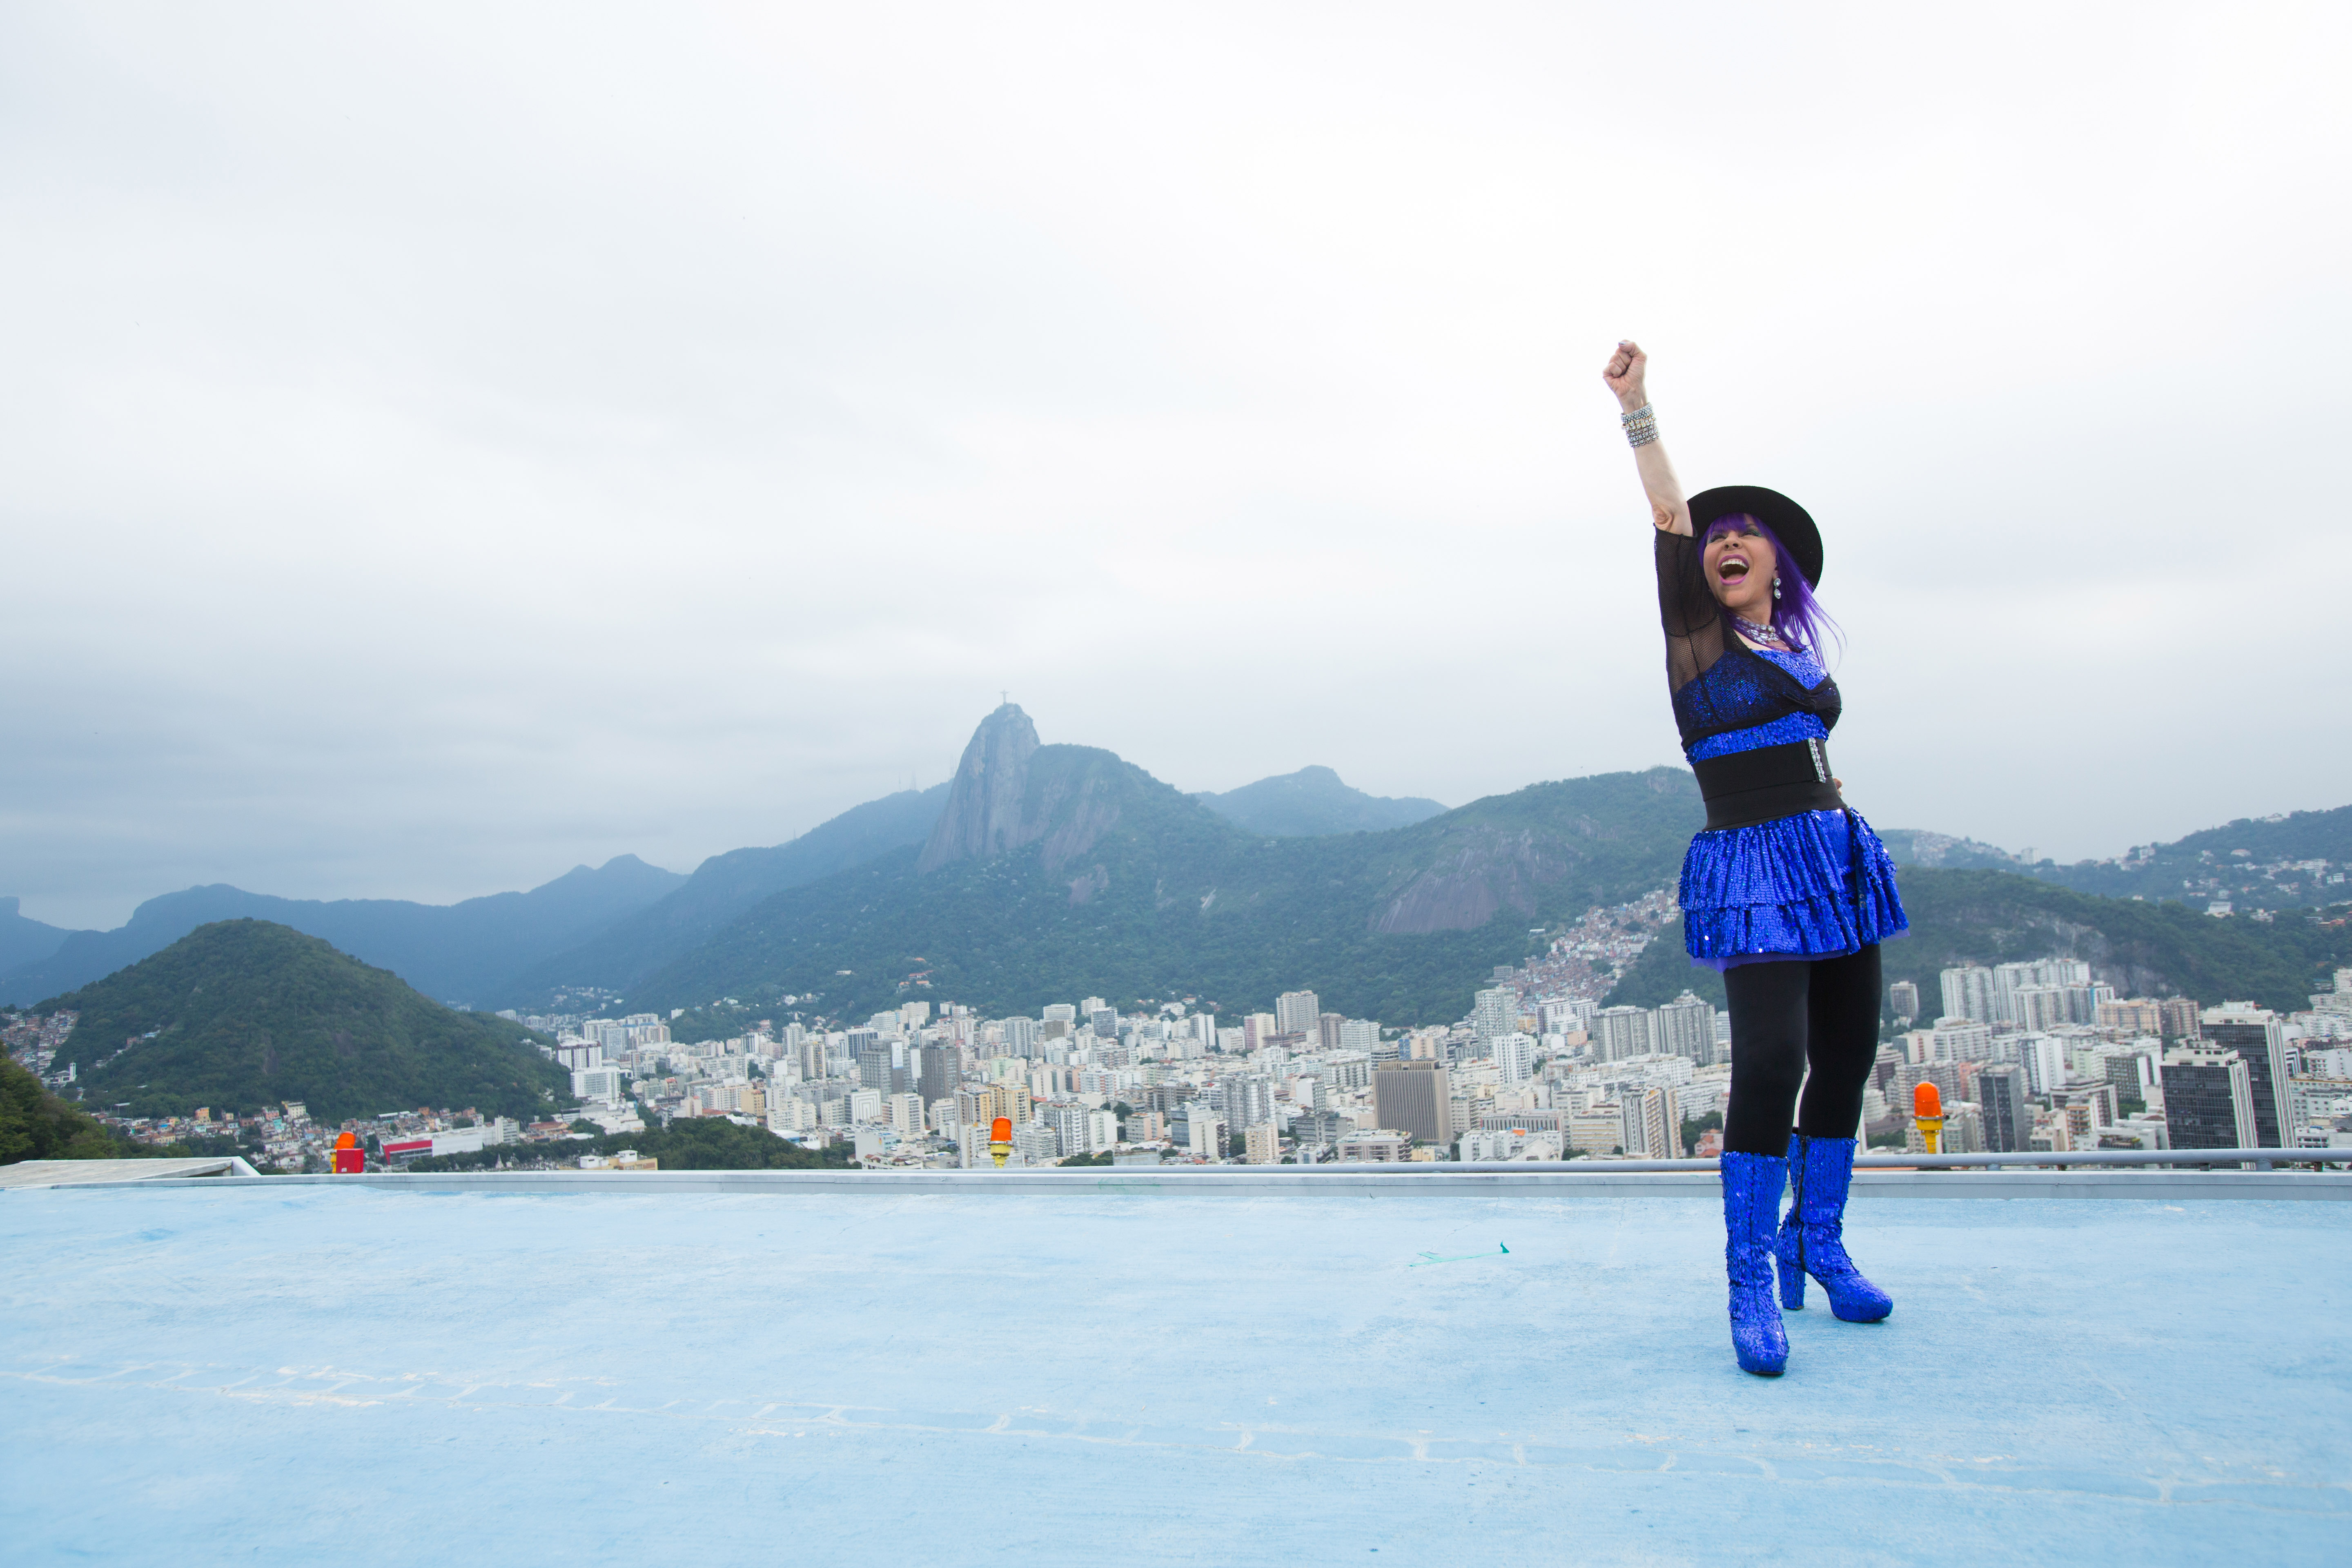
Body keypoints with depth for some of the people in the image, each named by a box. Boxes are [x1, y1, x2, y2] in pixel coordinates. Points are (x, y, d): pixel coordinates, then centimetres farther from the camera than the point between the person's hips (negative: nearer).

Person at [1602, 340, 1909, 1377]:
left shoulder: (1798, 650, 16)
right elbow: (1671, 519, -10)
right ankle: (1751, 1282, -5)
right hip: (1751, 871, -7)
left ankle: (1818, 1242, 28)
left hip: (1837, 863, 7)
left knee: (1847, 1057, 9)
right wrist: (1637, 411, -17)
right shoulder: (1695, 639, 0)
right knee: (1771, 1061, -18)